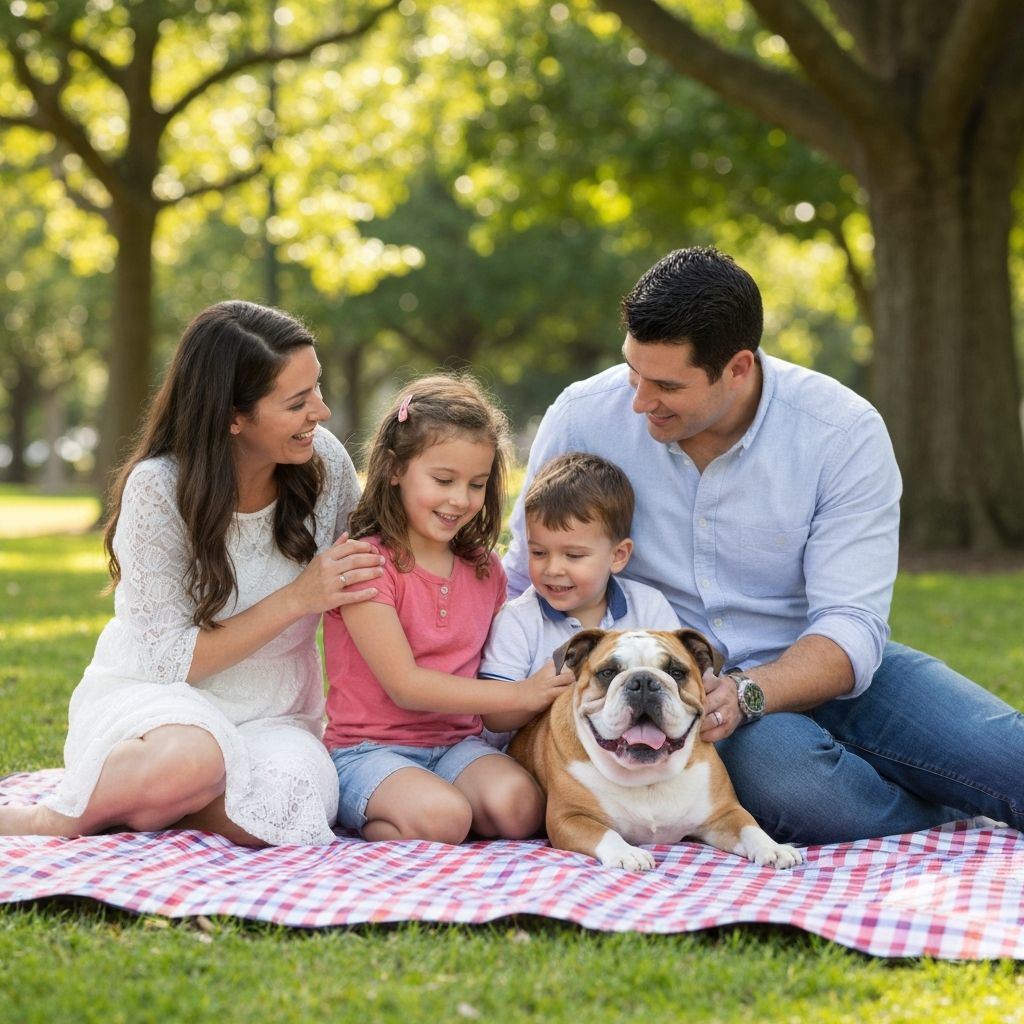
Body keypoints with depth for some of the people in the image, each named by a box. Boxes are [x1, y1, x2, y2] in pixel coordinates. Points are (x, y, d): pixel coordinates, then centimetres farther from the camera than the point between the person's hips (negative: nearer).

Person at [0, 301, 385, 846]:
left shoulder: (324, 460, -7)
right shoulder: (159, 488, -17)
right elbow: (171, 659, -15)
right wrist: (296, 599, -21)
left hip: (273, 715, 3)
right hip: (150, 694, -3)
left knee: (281, 806, -34)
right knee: (191, 759, -40)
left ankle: (149, 805, -5)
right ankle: (47, 819, -12)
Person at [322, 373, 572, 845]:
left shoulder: (484, 570, 11)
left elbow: (486, 674, 13)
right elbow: (406, 686, -15)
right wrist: (522, 695, -15)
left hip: (458, 742, 6)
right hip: (369, 748, -6)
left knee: (518, 805, -25)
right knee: (441, 816, -34)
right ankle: (364, 821, -6)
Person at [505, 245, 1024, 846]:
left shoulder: (845, 432, -13)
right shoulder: (582, 419, -8)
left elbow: (851, 628, -18)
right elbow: (526, 583, 3)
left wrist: (745, 693, -36)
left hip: (818, 670, 0)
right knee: (790, 775, -35)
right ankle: (956, 817, -7)